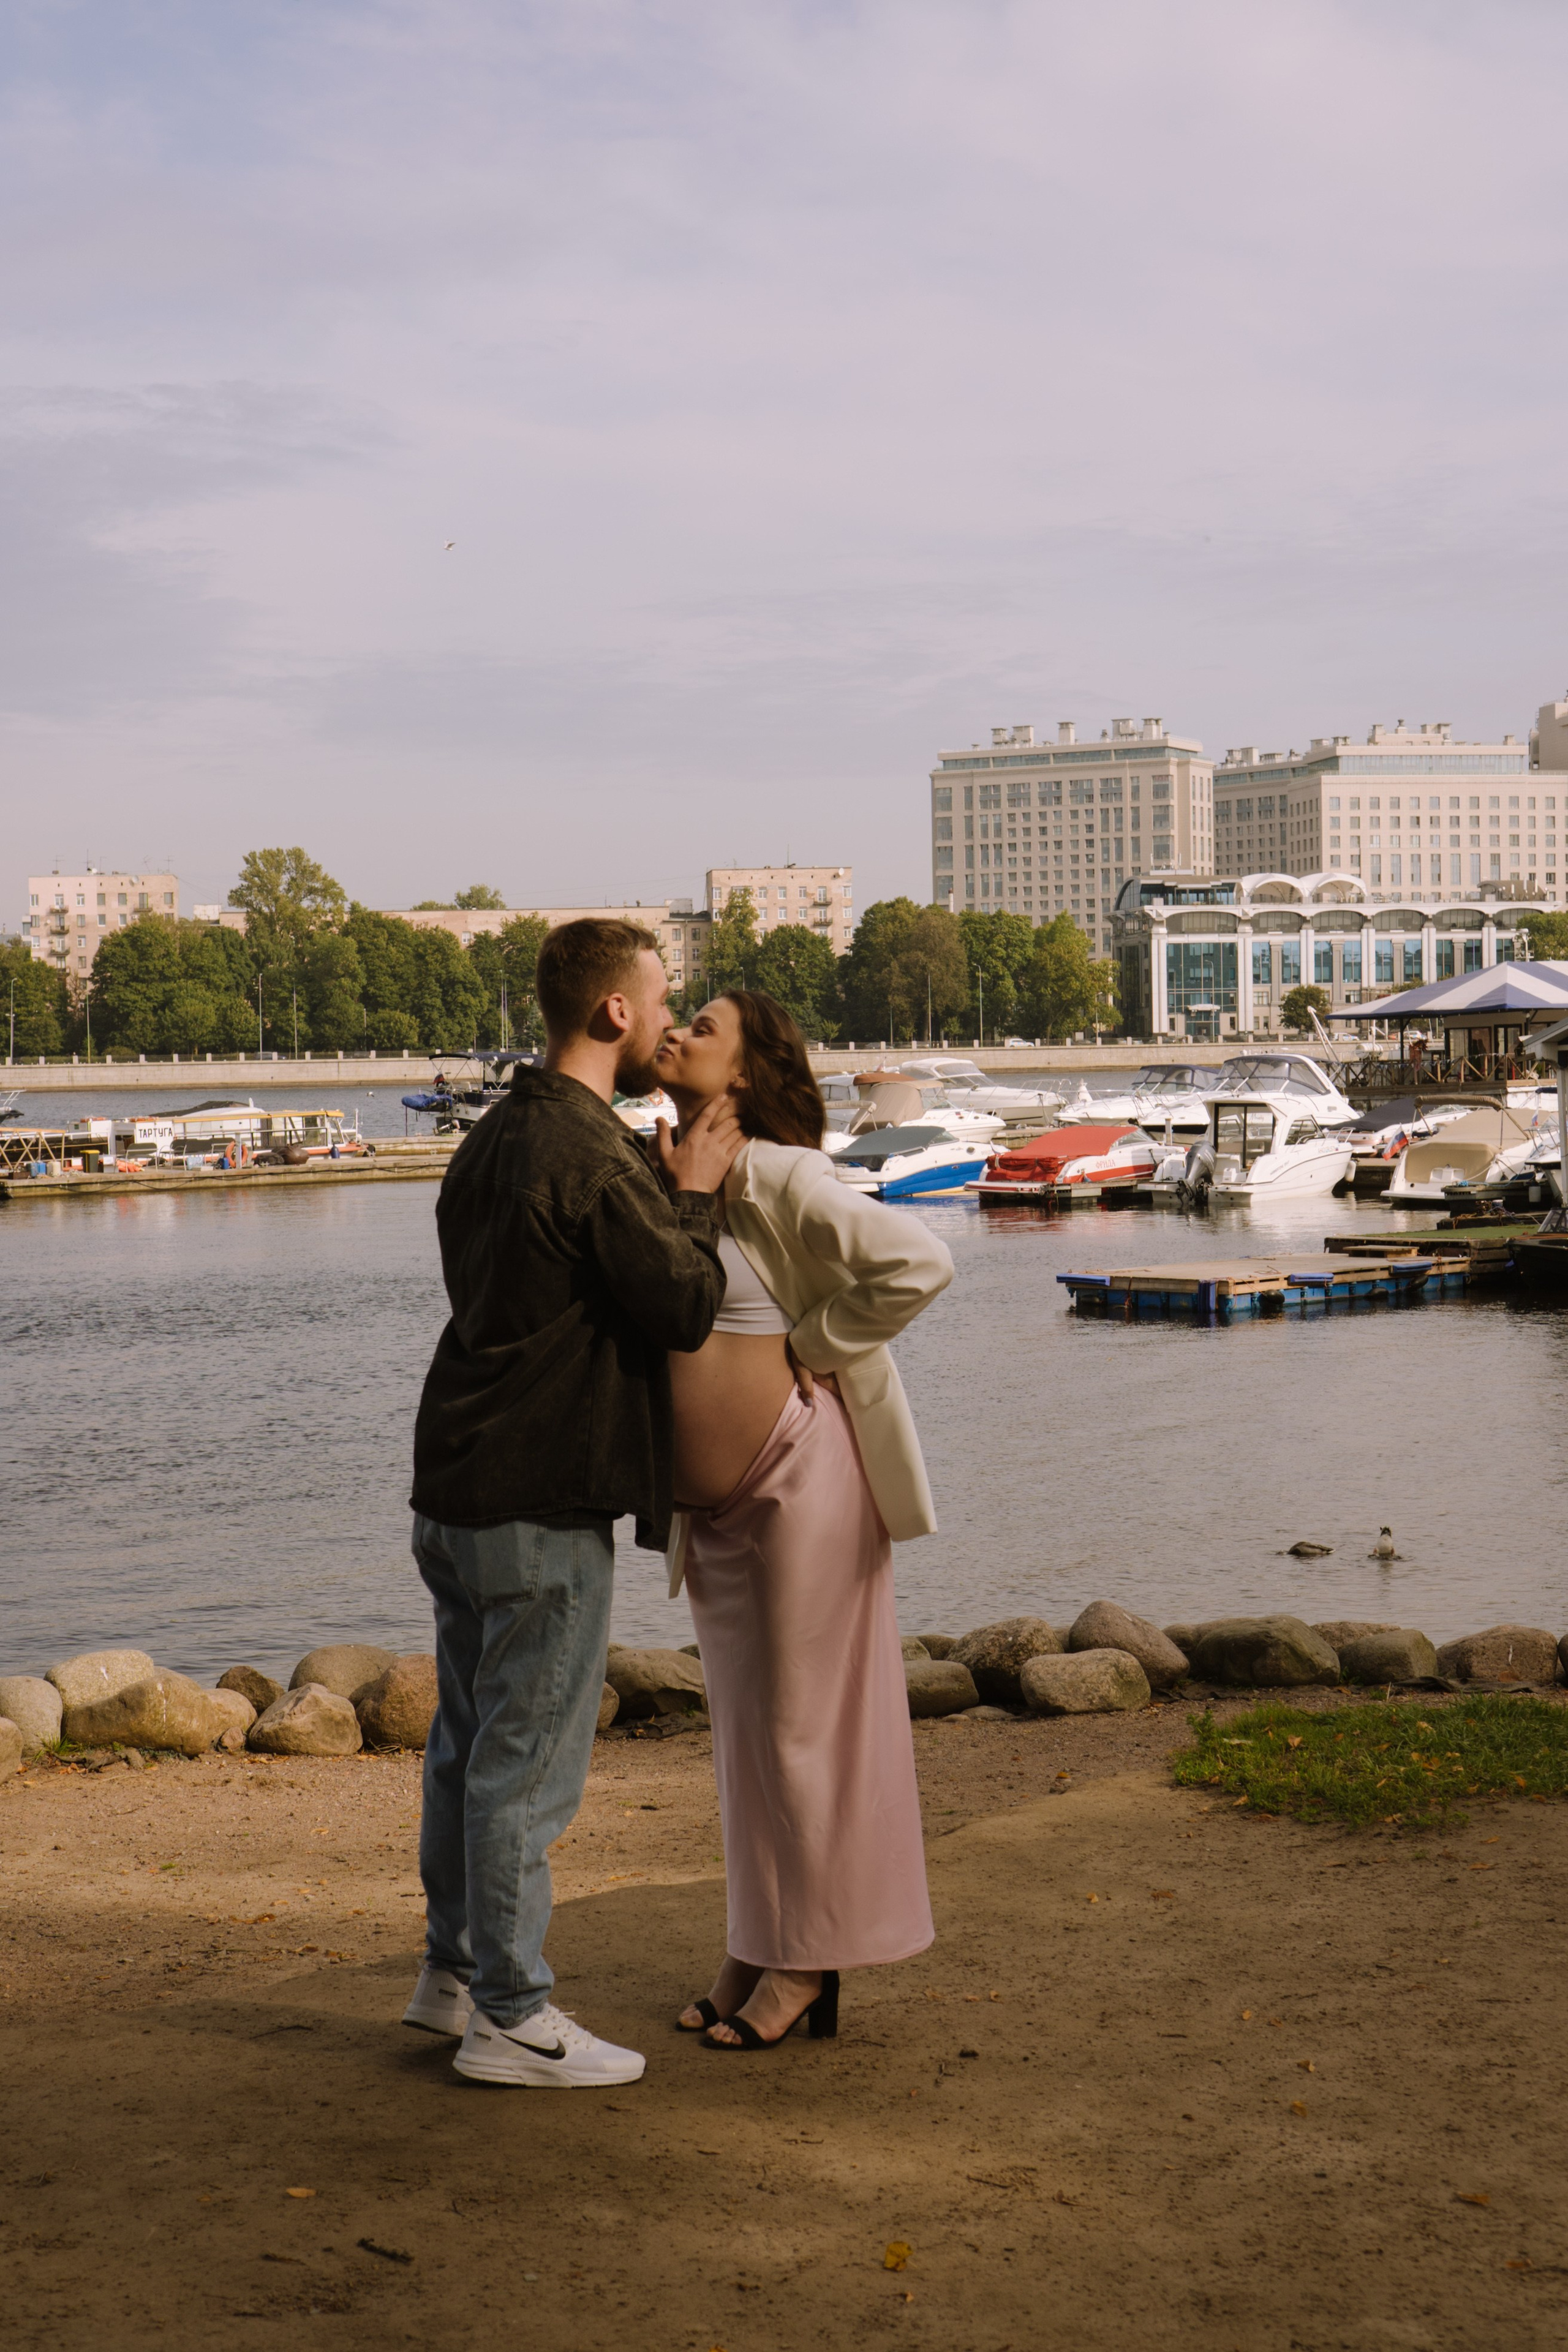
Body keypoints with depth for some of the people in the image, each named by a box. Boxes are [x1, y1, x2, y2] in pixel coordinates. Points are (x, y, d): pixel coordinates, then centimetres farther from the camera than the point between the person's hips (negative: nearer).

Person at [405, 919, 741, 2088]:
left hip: (458, 1487, 10)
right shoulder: (591, 1154, -18)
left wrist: (664, 1185, 15)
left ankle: (456, 1967, 31)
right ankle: (512, 2018, 8)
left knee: (470, 1740, 18)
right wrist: (695, 1194, -1)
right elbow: (685, 1308, -17)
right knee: (529, 1761, -1)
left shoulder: (494, 1137, 13)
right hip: (542, 1506, -10)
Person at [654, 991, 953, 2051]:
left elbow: (920, 1262, -24)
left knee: (798, 1718, 0)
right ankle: (756, 1951, 25)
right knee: (745, 1722, 14)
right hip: (714, 1497, 8)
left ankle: (804, 1968, 11)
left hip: (797, 1475, -8)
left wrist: (809, 1353, -14)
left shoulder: (775, 1177, -15)